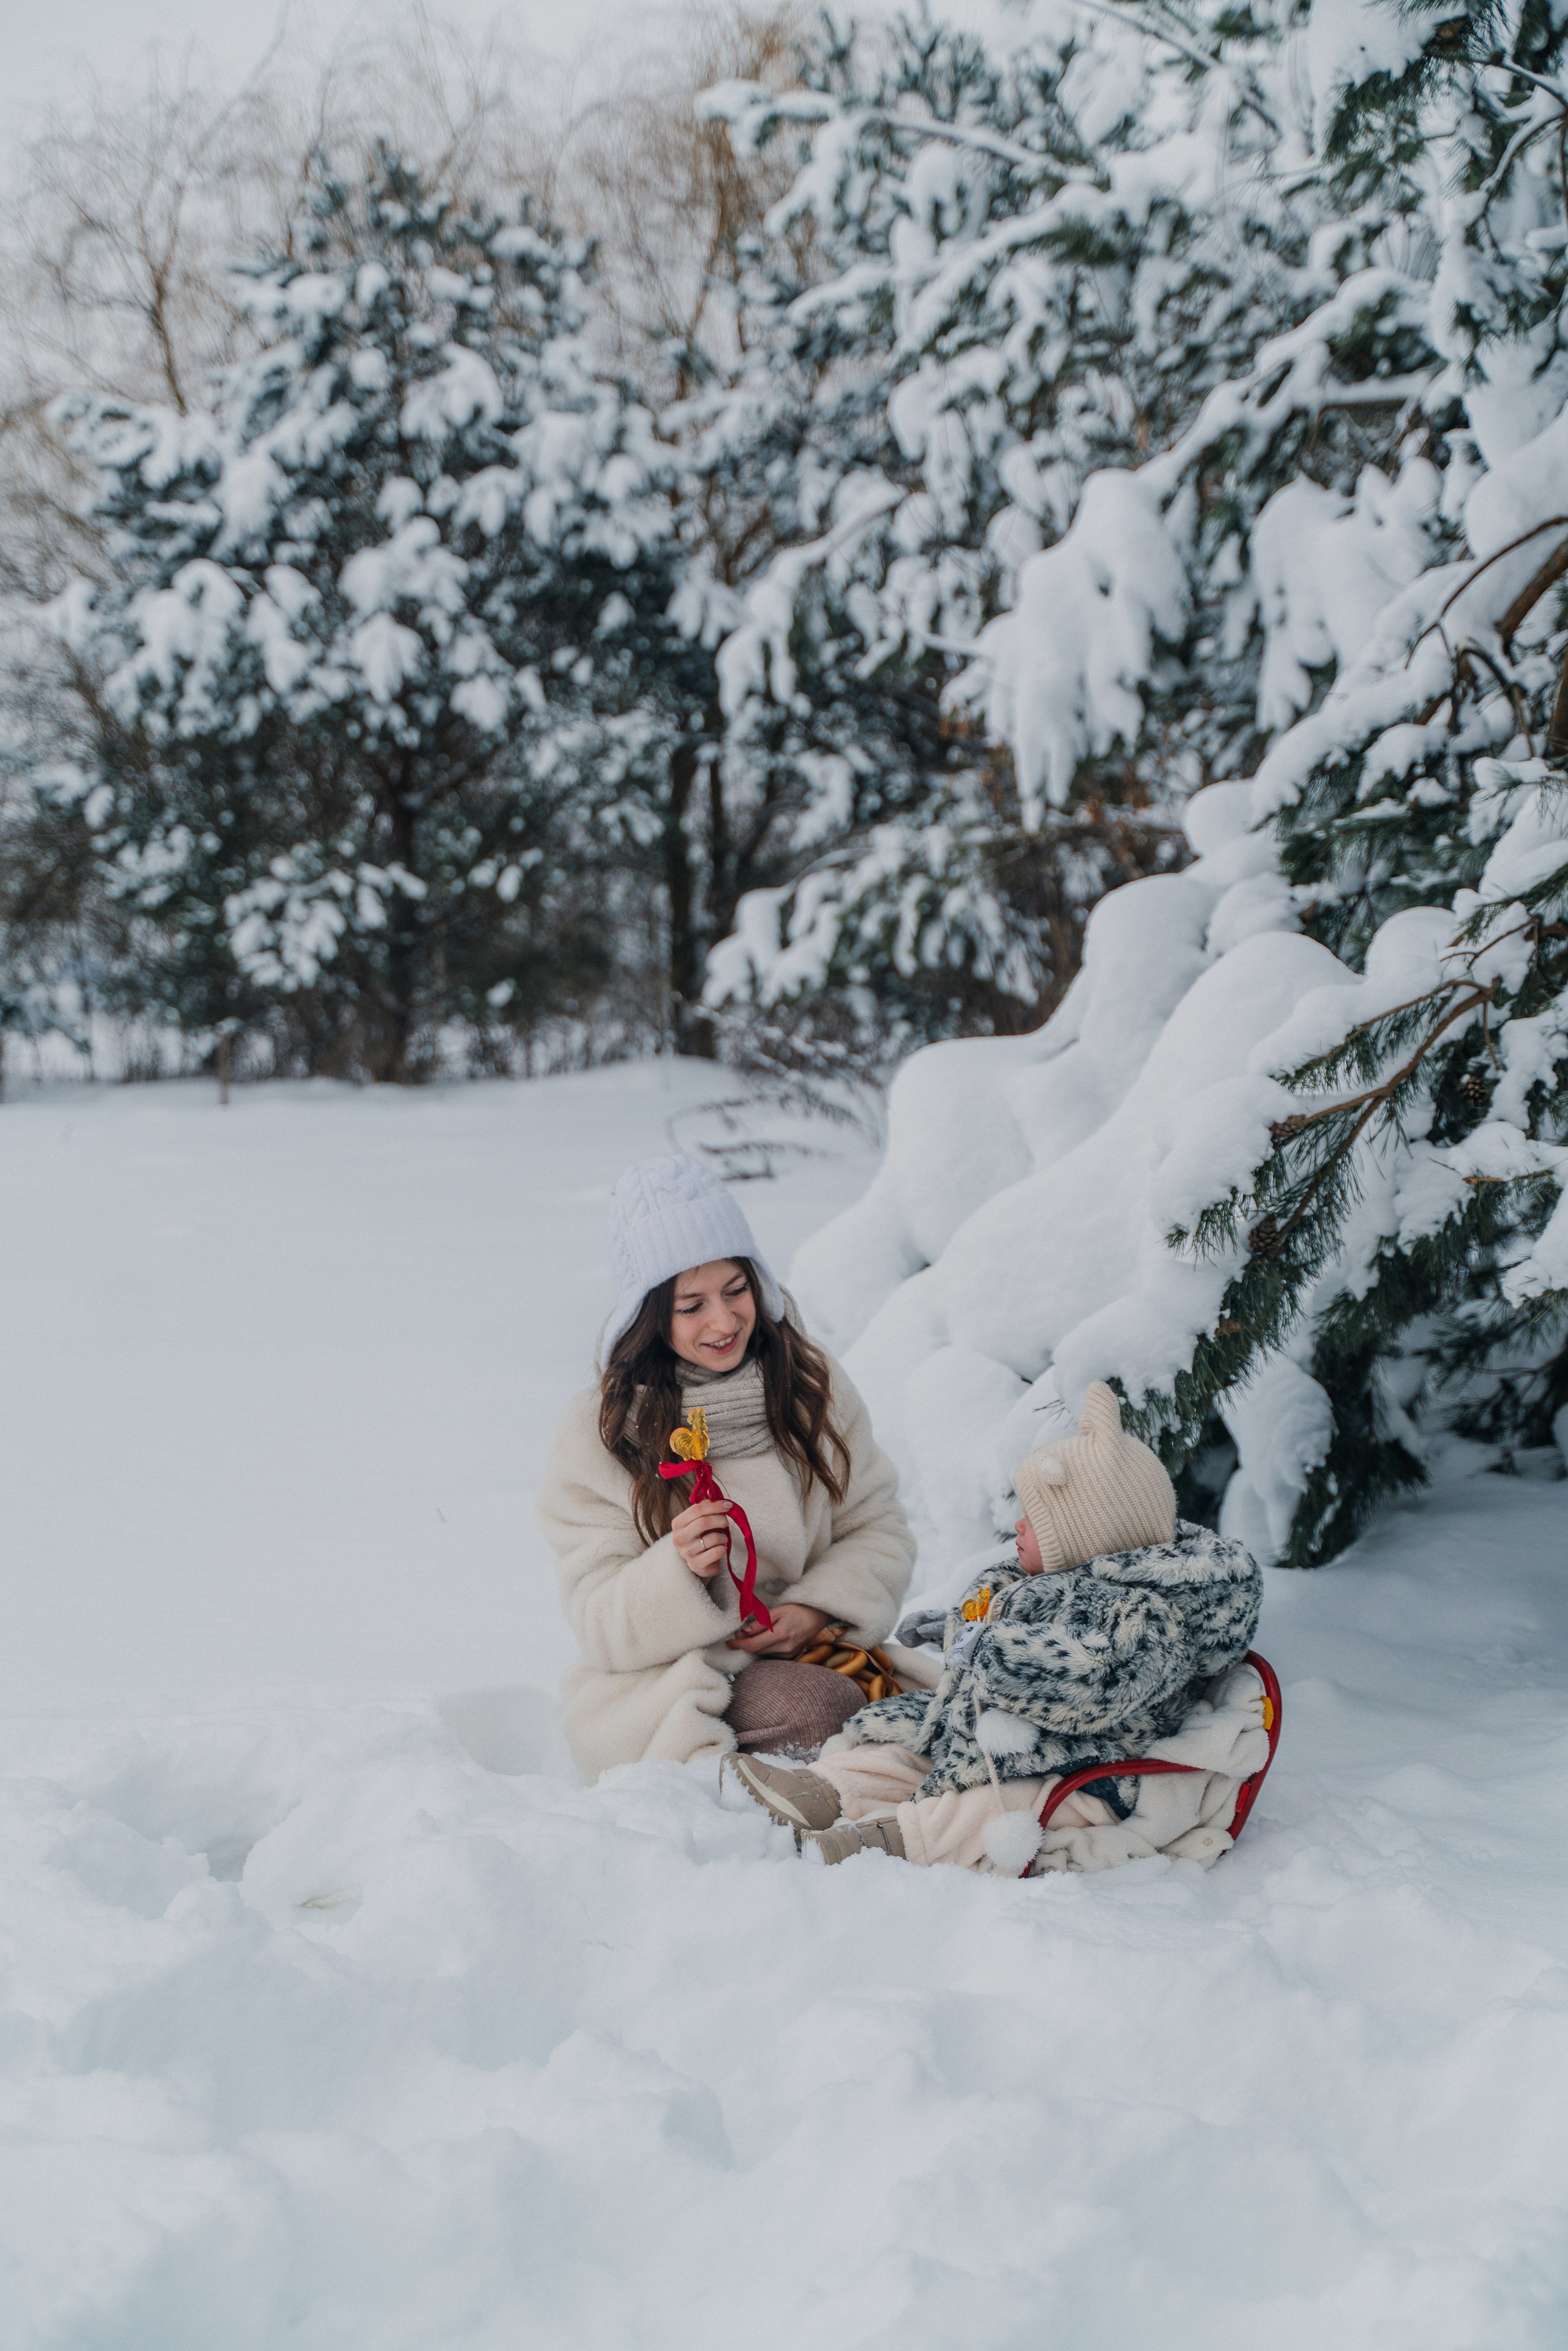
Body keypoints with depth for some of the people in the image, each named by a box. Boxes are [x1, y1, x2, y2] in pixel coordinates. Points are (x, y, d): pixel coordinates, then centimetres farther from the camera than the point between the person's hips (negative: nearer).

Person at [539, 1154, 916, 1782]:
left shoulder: (811, 1384, 4)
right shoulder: (596, 1434, -6)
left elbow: (877, 1529, 8)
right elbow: (602, 1626, -6)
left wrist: (817, 1609, -13)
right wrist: (680, 1571, -28)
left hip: (811, 1653, 4)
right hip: (661, 1687, -4)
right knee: (820, 1706, -32)